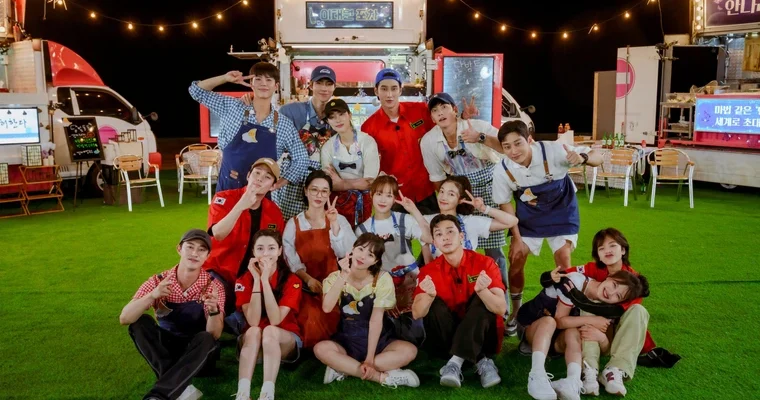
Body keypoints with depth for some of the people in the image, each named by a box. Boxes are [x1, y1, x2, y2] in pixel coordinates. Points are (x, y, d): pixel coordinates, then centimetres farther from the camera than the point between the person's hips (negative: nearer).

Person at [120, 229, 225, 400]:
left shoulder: (213, 286, -14)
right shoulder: (159, 281, -11)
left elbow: (214, 334, -23)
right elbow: (124, 318, -21)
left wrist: (213, 310, -45)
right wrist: (152, 295, -39)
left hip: (197, 352, -2)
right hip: (165, 347, 2)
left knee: (206, 339, -34)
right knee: (140, 322, -24)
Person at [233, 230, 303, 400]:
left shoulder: (292, 281, -11)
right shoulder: (244, 280, -7)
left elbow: (276, 320, -25)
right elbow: (253, 321, -22)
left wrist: (265, 280, -29)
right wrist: (256, 280, -26)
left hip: (286, 342, -1)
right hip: (251, 342, 1)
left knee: (270, 330, -33)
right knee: (253, 331, -32)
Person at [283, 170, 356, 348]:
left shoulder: (340, 220, 10)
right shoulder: (293, 223, 9)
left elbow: (345, 253, -6)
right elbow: (291, 258, -1)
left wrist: (334, 224, -17)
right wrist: (308, 279, -18)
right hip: (305, 285, 0)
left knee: (332, 315, -29)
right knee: (311, 317, -30)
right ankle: (311, 349, 0)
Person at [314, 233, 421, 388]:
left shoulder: (383, 279, -11)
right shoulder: (335, 277, -7)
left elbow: (376, 320, -17)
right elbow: (326, 308, -26)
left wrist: (370, 358, -24)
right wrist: (343, 276, -31)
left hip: (377, 339, 0)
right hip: (346, 340, 0)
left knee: (409, 350, -28)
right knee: (321, 349, -31)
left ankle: (343, 368, -24)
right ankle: (384, 377, -27)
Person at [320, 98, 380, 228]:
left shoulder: (367, 142, -11)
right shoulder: (327, 147, 0)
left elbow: (370, 182, -13)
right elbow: (329, 184, -3)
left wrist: (341, 183, -7)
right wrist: (358, 183, -14)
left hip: (364, 202, -2)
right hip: (339, 202, 2)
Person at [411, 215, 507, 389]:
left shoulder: (484, 263, -12)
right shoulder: (430, 271, -6)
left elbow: (501, 309, -21)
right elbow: (417, 314, -16)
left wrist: (482, 290, -42)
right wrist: (429, 295, -38)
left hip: (483, 336, -1)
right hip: (448, 338, 2)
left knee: (481, 299, -26)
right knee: (435, 304, -23)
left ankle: (456, 361, -34)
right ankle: (480, 361, -25)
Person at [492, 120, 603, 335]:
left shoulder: (553, 151, -32)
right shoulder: (502, 171, -25)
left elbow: (597, 158, -25)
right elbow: (505, 204, -9)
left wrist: (582, 157, -49)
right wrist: (517, 238, -10)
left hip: (561, 211, -2)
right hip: (528, 217, 2)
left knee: (563, 259, -12)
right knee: (515, 260, -2)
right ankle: (516, 312, 20)